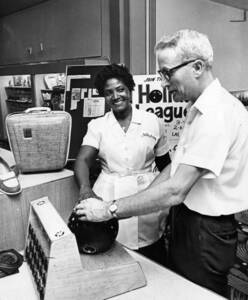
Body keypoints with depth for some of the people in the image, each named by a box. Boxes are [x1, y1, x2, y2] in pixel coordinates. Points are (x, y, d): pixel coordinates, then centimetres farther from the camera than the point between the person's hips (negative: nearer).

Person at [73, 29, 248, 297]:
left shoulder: (218, 114, -24)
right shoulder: (199, 109, 8)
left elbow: (174, 190, -29)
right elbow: (176, 166, 9)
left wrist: (109, 210, -22)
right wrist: (138, 201, 0)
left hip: (206, 232, -8)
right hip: (185, 223, 8)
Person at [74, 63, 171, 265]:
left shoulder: (152, 122, 5)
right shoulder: (97, 126, 5)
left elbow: (165, 165, 10)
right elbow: (83, 160, -7)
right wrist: (85, 189, -26)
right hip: (108, 200, 0)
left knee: (154, 266, 5)